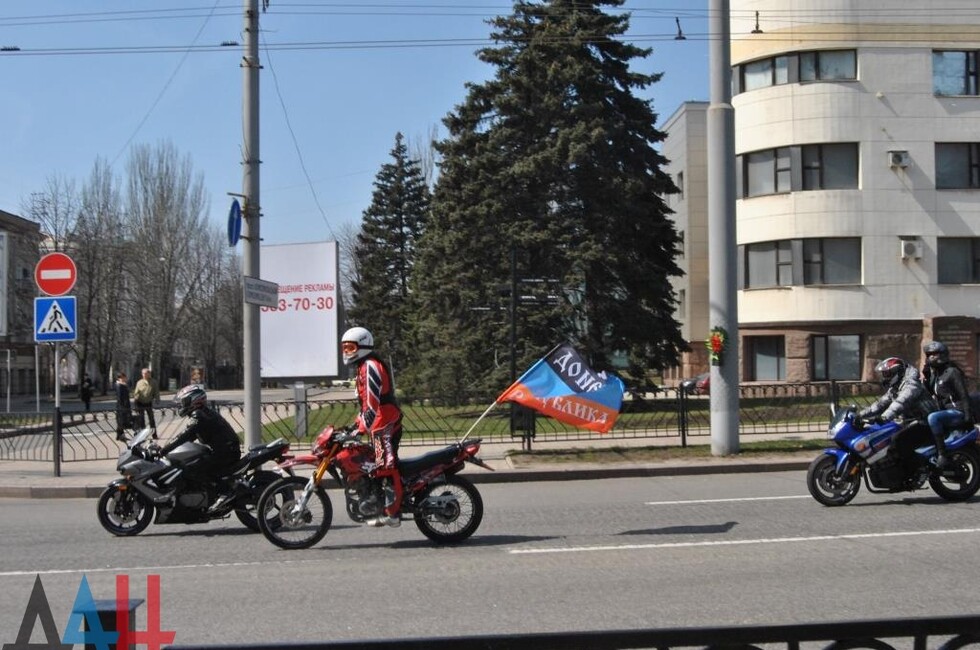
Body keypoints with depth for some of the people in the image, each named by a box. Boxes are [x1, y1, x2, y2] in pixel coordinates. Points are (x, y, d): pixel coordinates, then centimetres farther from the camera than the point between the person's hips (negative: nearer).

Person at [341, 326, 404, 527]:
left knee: (386, 467, -15)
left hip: (385, 422, -11)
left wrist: (361, 427, -23)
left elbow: (372, 403, -20)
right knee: (380, 466, 11)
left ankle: (393, 512, -19)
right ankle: (387, 509, 14)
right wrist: (355, 424, 23)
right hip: (380, 424, 11)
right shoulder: (362, 368, 23)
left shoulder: (370, 366, -10)